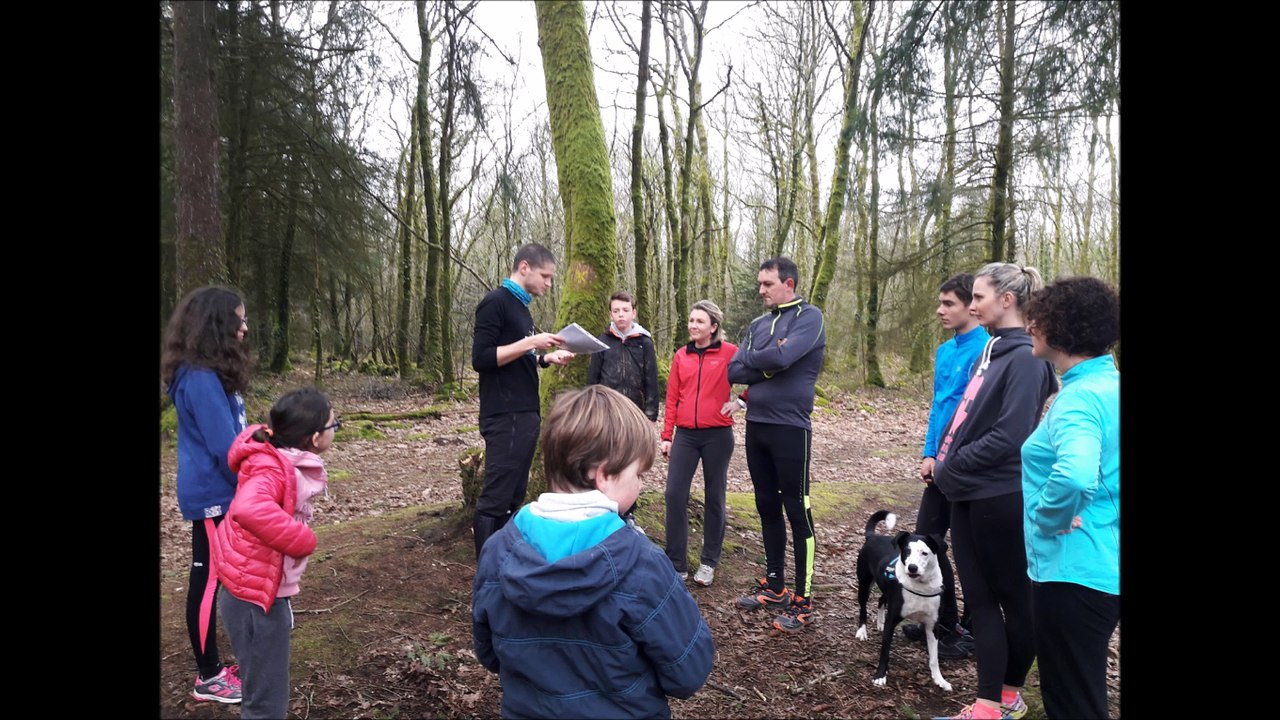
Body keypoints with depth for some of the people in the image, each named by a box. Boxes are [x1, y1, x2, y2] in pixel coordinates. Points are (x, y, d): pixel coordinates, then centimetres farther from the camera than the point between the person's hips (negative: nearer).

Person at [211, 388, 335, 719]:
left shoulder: (283, 460, 1)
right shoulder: (273, 468, -26)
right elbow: (250, 509, -47)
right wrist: (305, 540, -33)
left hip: (263, 590, 9)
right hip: (256, 597, -9)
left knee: (266, 692, 25)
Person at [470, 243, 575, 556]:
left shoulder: (521, 307, 18)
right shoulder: (496, 302, -9)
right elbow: (481, 359, -17)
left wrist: (547, 358, 8)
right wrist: (531, 342, -19)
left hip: (526, 415, 10)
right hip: (506, 418, -9)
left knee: (514, 498, 12)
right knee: (495, 500, -6)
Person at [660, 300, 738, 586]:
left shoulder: (730, 352, -4)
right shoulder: (681, 356, 7)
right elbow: (672, 399, 8)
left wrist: (740, 401, -6)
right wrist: (666, 436, 6)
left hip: (717, 435, -3)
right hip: (686, 435, 3)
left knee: (714, 497, 7)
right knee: (675, 495, -3)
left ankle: (709, 563, 21)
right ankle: (677, 563, 8)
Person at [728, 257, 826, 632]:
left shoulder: (809, 317, -8)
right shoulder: (758, 324, 12)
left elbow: (783, 356, -23)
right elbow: (734, 371, 3)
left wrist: (752, 358, -5)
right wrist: (768, 366, -11)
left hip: (790, 427, -7)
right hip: (756, 425, 7)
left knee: (797, 510, 0)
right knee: (767, 506, 15)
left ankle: (802, 599, 9)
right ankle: (774, 583, 29)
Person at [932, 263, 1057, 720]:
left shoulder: (1024, 357, -15)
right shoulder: (992, 349, 11)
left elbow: (1009, 436, -21)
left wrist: (950, 465, -12)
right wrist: (945, 463, 3)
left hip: (999, 497, -8)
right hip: (968, 493, 8)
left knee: (1013, 597, 10)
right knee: (979, 598, 11)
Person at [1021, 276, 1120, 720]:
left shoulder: (1081, 396, -21)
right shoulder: (1109, 384, 8)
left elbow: (1074, 476, -40)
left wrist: (1049, 517, -21)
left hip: (1074, 571, -10)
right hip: (1103, 565, 10)